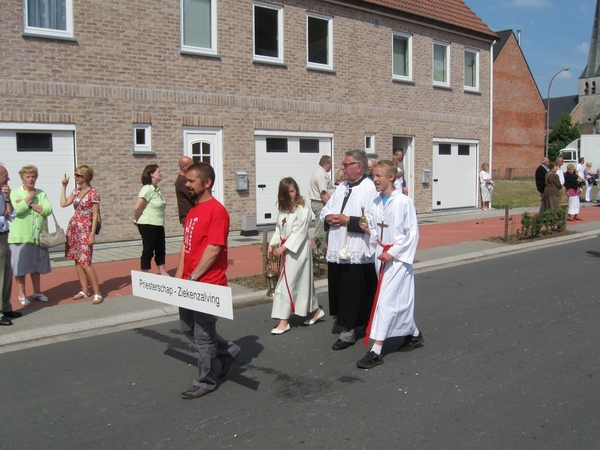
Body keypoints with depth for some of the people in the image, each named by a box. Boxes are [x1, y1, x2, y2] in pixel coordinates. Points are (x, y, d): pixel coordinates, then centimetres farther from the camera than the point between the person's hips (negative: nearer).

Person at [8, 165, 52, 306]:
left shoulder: (41, 193, 9)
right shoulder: (15, 192, -1)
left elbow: (48, 210, -6)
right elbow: (18, 209, -19)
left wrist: (30, 204, -13)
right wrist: (30, 196, -8)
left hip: (38, 236, 3)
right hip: (20, 237, -3)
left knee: (36, 266, 14)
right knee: (20, 267, 3)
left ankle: (37, 292, 26)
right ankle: (22, 295, 14)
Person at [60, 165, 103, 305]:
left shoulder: (93, 193, -10)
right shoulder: (76, 191, 11)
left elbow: (95, 215, -12)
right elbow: (63, 203, 6)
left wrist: (92, 234, -15)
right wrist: (64, 186, 8)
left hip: (85, 230, -7)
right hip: (73, 228, 8)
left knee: (85, 263, -11)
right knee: (77, 261, 8)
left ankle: (97, 293, -4)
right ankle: (84, 290, 16)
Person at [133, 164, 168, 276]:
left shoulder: (156, 189, 9)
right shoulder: (147, 189, -17)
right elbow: (137, 208, -20)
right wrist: (137, 221, -4)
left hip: (159, 226, 8)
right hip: (148, 226, -8)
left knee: (161, 251, 14)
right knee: (148, 251, 2)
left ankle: (164, 274, 24)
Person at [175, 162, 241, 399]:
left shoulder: (217, 211, -16)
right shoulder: (193, 210, 12)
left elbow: (213, 249, -21)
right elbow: (186, 245, 14)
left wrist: (193, 278, -19)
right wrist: (179, 275, 6)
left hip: (208, 285, -9)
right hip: (190, 284, 9)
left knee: (203, 335, 3)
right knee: (187, 327, 18)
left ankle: (205, 382, 20)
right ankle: (228, 351, 35)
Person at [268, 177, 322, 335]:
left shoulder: (302, 209, -15)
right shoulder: (283, 208, 9)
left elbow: (299, 232, -19)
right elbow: (279, 229, 12)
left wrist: (283, 248, -21)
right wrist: (272, 244, 0)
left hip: (297, 250, -8)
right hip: (285, 249, 8)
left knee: (288, 283, -7)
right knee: (302, 282, 15)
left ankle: (284, 321, 1)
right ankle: (316, 311, 30)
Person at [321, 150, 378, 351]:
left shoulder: (370, 189, -12)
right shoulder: (341, 187, 15)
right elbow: (326, 209, 21)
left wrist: (347, 220, -18)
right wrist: (328, 217, -1)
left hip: (359, 253, -8)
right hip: (338, 251, 8)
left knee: (357, 295, 2)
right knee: (341, 295, 12)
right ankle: (347, 330, 25)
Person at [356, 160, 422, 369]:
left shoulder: (404, 202, -12)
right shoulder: (376, 202, 6)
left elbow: (412, 233, -11)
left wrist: (393, 252, -16)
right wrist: (369, 231, -6)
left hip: (397, 257, -7)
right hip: (381, 255, 7)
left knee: (386, 300, -9)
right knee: (398, 300, 16)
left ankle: (376, 351, -7)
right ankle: (413, 334, 37)